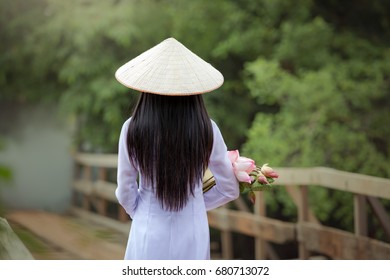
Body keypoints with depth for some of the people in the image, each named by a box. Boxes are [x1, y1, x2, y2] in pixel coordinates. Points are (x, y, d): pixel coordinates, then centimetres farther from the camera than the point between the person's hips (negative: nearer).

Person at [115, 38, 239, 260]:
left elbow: (125, 192, -4)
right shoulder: (207, 130, -10)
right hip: (192, 235, 1)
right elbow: (230, 190, -1)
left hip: (150, 235, -1)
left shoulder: (133, 130, -12)